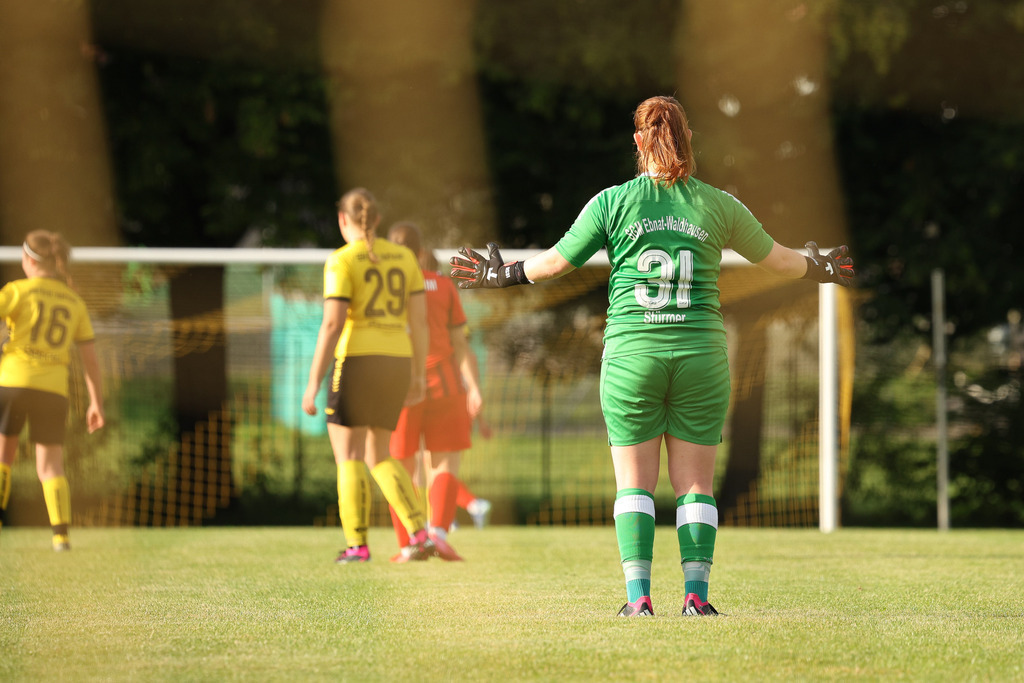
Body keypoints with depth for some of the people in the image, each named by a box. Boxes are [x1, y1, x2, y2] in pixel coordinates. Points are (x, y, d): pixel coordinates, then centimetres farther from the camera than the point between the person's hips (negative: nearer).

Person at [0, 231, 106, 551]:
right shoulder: (75, 303, 13)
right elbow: (90, 359, 12)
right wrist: (96, 403, 17)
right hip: (54, 390, 3)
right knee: (50, 466, 7)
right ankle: (61, 533, -10)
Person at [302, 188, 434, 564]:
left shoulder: (342, 261, -8)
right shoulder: (403, 257, 11)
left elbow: (331, 325, -14)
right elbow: (419, 319, 10)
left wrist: (313, 385, -12)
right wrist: (419, 375, 17)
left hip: (356, 363, -6)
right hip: (395, 364, 6)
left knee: (348, 457, 2)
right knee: (378, 458, 15)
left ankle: (357, 546, -6)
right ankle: (420, 534, -1)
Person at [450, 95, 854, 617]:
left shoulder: (612, 202, -1)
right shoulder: (718, 206, 3)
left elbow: (556, 261, 6)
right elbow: (773, 257, 16)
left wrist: (503, 276, 24)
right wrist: (818, 270, 37)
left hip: (631, 355, -1)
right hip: (700, 354, 1)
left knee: (634, 483, 5)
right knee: (695, 483, 6)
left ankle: (638, 596, -2)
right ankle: (695, 595, 1)